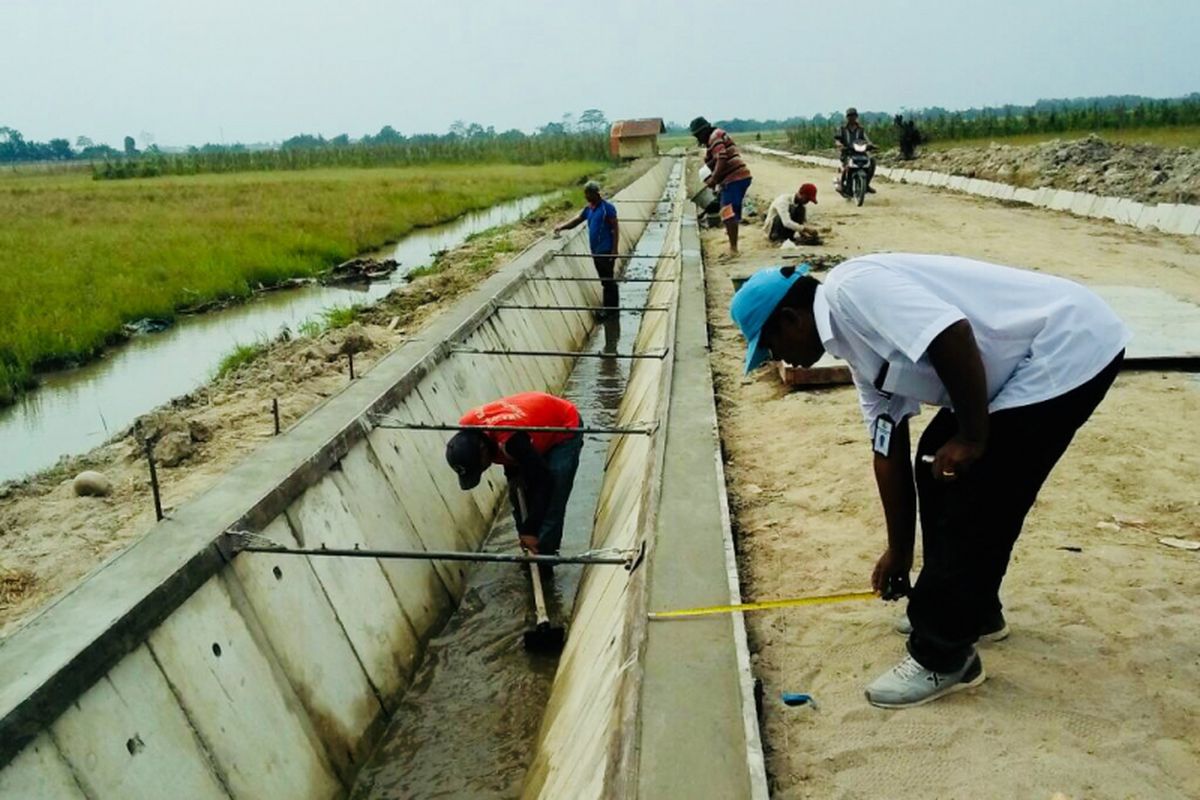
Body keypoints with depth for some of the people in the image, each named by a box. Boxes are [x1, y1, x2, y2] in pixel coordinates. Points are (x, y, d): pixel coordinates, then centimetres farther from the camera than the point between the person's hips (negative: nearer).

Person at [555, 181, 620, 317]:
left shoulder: (607, 207, -11)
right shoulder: (589, 209, 11)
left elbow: (616, 228, -13)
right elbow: (576, 220, 14)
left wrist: (614, 250, -17)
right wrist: (562, 227, -4)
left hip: (606, 251, -8)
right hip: (596, 251, 8)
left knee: (608, 280, -3)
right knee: (605, 280, 14)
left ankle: (610, 308, 4)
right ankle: (611, 306, 23)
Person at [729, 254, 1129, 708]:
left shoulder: (851, 290, -17)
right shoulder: (860, 344, 12)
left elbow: (953, 335, -30)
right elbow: (889, 450, 17)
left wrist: (972, 437, -18)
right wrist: (898, 549, 22)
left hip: (1068, 349, -10)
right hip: (1030, 364, 10)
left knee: (973, 495, -8)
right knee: (936, 466, 15)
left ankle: (943, 655, 7)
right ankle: (972, 609, 31)